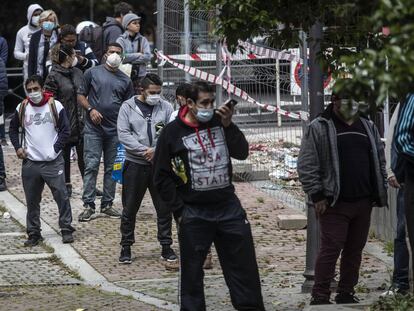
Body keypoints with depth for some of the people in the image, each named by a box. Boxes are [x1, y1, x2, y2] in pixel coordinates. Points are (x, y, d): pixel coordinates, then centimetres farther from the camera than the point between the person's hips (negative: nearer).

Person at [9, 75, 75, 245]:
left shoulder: (55, 106, -4)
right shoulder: (22, 108, 4)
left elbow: (65, 130, -1)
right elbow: (13, 128, 18)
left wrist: (56, 149, -9)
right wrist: (18, 147, 5)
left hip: (53, 161, -3)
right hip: (30, 162, 3)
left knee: (61, 196, -3)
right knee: (32, 200, 7)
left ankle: (66, 230, 7)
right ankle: (33, 233, 15)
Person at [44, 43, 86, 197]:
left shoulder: (78, 73, 10)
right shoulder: (53, 77, -10)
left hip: (81, 122, 5)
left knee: (84, 155, 7)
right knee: (64, 155, 9)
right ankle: (66, 185, 20)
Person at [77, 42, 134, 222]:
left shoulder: (125, 80, 12)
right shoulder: (93, 73, 4)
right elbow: (80, 95, 4)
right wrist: (90, 109, -12)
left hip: (115, 130, 3)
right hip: (93, 128, -3)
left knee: (112, 168, 7)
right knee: (91, 166, -7)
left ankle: (107, 204, 15)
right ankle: (88, 205, -5)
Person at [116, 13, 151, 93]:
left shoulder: (143, 40, 9)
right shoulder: (121, 40, 2)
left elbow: (148, 57, -3)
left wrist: (130, 59, -8)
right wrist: (139, 54, -4)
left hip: (140, 76, 2)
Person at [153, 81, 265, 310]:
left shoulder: (218, 122, 5)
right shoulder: (172, 132, -5)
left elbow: (242, 153, 3)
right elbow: (162, 177, -3)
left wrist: (228, 126, -10)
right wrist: (180, 211, -7)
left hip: (228, 207, 3)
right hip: (194, 213, -3)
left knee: (244, 266, 7)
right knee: (192, 273, 4)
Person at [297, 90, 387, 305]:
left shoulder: (368, 127, 15)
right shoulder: (319, 128, -3)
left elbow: (380, 162, 21)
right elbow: (306, 165, -6)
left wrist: (380, 193, 13)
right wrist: (317, 195, -12)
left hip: (363, 203, 5)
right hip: (334, 204, -5)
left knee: (355, 250, 9)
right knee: (330, 250, -8)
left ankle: (346, 294, 19)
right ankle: (320, 297, -3)